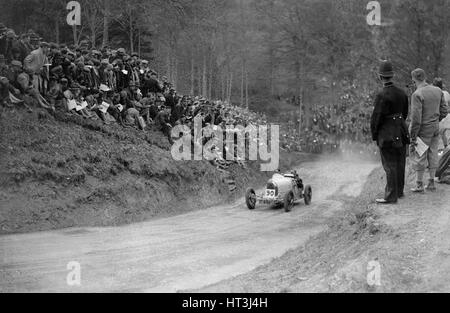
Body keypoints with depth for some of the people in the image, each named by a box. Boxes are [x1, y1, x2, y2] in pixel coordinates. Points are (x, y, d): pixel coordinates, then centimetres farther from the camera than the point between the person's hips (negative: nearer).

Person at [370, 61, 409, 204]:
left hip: (387, 134, -7)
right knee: (400, 163, 16)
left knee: (390, 165, -3)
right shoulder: (402, 93, 4)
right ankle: (399, 191, 28)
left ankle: (391, 196, 1)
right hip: (401, 132, 7)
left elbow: (377, 117, -16)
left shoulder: (382, 95, -18)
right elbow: (405, 113, 13)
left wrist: (374, 135, -5)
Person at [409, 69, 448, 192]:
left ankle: (419, 185, 8)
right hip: (435, 129, 7)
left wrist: (412, 138, -16)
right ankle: (431, 183, 22)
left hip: (422, 131, -7)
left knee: (419, 157, 3)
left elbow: (416, 119, -21)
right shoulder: (438, 91, 3)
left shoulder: (417, 95, -19)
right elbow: (443, 112, 10)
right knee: (433, 156, 14)